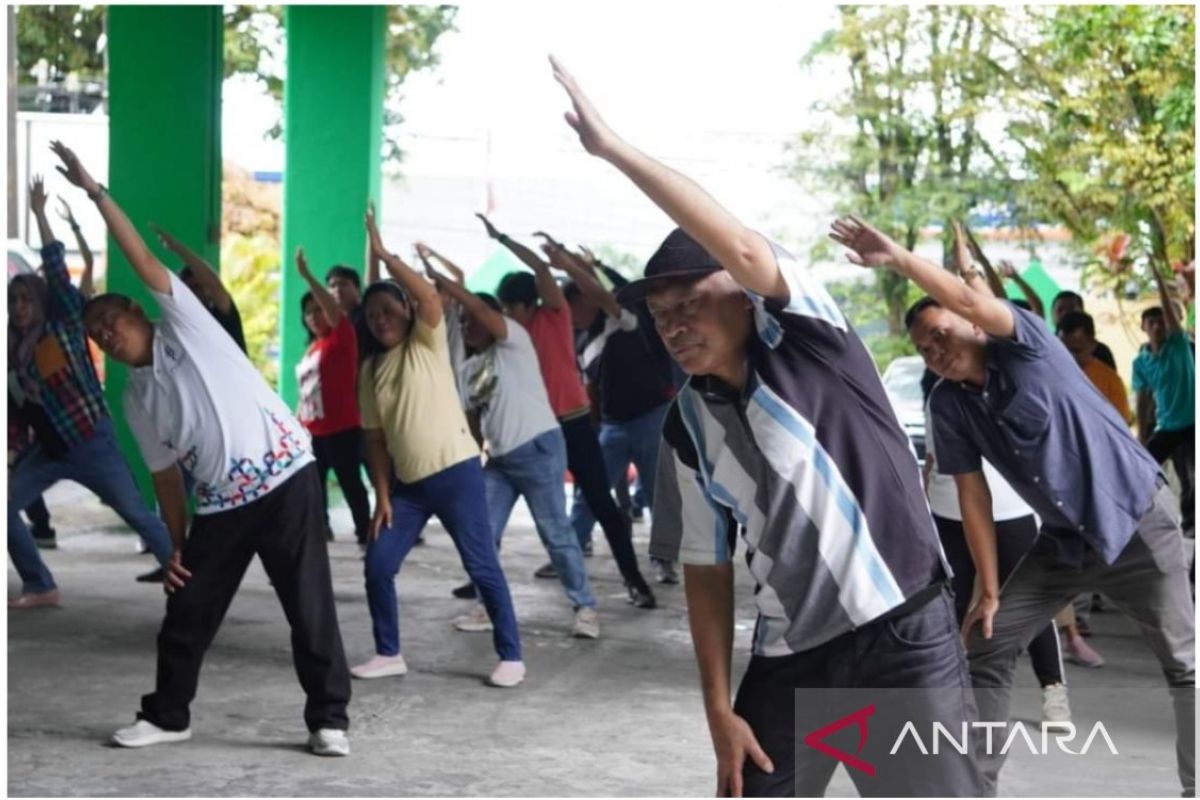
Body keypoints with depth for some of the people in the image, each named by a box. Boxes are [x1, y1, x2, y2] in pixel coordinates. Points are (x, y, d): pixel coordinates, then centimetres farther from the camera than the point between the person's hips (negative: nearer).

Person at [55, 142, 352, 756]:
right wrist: (175, 544, 9)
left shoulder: (184, 326, 1)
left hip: (285, 478, -6)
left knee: (310, 605, -4)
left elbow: (143, 261, -8)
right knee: (187, 612, 10)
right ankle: (167, 716, 27)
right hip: (221, 504, 6)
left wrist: (95, 191, -9)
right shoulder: (136, 399, 13)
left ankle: (328, 719, 5)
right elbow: (166, 474, 16)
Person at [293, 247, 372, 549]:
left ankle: (365, 534, 1)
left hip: (342, 429, -8)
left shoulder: (341, 337, -5)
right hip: (314, 431, 8)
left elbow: (334, 310, -24)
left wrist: (307, 276, -30)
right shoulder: (312, 348, 15)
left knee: (350, 482, -5)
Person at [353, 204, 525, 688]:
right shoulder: (371, 369, 10)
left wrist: (384, 255, -24)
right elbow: (374, 437, 10)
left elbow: (430, 299, -24)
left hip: (455, 471, -5)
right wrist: (382, 495, 2)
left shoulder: (427, 344, -3)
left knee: (482, 566, -4)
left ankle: (511, 656, 4)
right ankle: (389, 654, 17)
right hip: (407, 483, 6)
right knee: (377, 566, 2)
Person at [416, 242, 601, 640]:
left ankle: (585, 607, 2)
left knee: (555, 532, -6)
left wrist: (434, 273, -18)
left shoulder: (514, 342, -4)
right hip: (498, 458, 8)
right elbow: (472, 419, 19)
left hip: (538, 448, -7)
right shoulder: (468, 369, 17)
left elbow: (476, 304, -18)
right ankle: (489, 607, 12)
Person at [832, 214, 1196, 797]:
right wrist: (989, 590, -3)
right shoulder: (948, 403, -2)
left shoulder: (1025, 346, -15)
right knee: (985, 651, -1)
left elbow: (972, 304, -36)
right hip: (1062, 540, 5)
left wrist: (898, 258, -45)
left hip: (1135, 520, -5)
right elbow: (973, 495, -1)